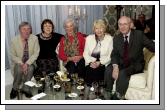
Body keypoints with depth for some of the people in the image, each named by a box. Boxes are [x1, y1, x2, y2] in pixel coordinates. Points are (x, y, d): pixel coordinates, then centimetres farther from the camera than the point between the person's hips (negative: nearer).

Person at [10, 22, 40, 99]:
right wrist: (21, 64, -20)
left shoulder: (34, 38, -8)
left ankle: (25, 89, -11)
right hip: (19, 63, 0)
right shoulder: (14, 41, -7)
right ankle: (15, 89, -5)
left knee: (30, 69, -32)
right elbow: (13, 56, -2)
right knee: (19, 69, -31)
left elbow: (36, 53, -10)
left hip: (30, 62, 0)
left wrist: (27, 63, -22)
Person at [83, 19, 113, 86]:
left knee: (97, 71, -30)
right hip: (90, 64, 2)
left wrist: (100, 62, -14)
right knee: (90, 71, -27)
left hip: (103, 64, -2)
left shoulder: (109, 39, 4)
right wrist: (91, 62, -9)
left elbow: (110, 55, -3)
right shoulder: (89, 38, 13)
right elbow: (85, 53, 8)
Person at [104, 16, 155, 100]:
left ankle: (118, 97, -13)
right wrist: (115, 66, -20)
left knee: (122, 73, -31)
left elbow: (152, 46, -7)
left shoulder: (139, 34, -4)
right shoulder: (116, 38, 6)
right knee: (108, 71, -22)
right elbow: (114, 54, -1)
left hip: (136, 65, -3)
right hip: (122, 64, 4)